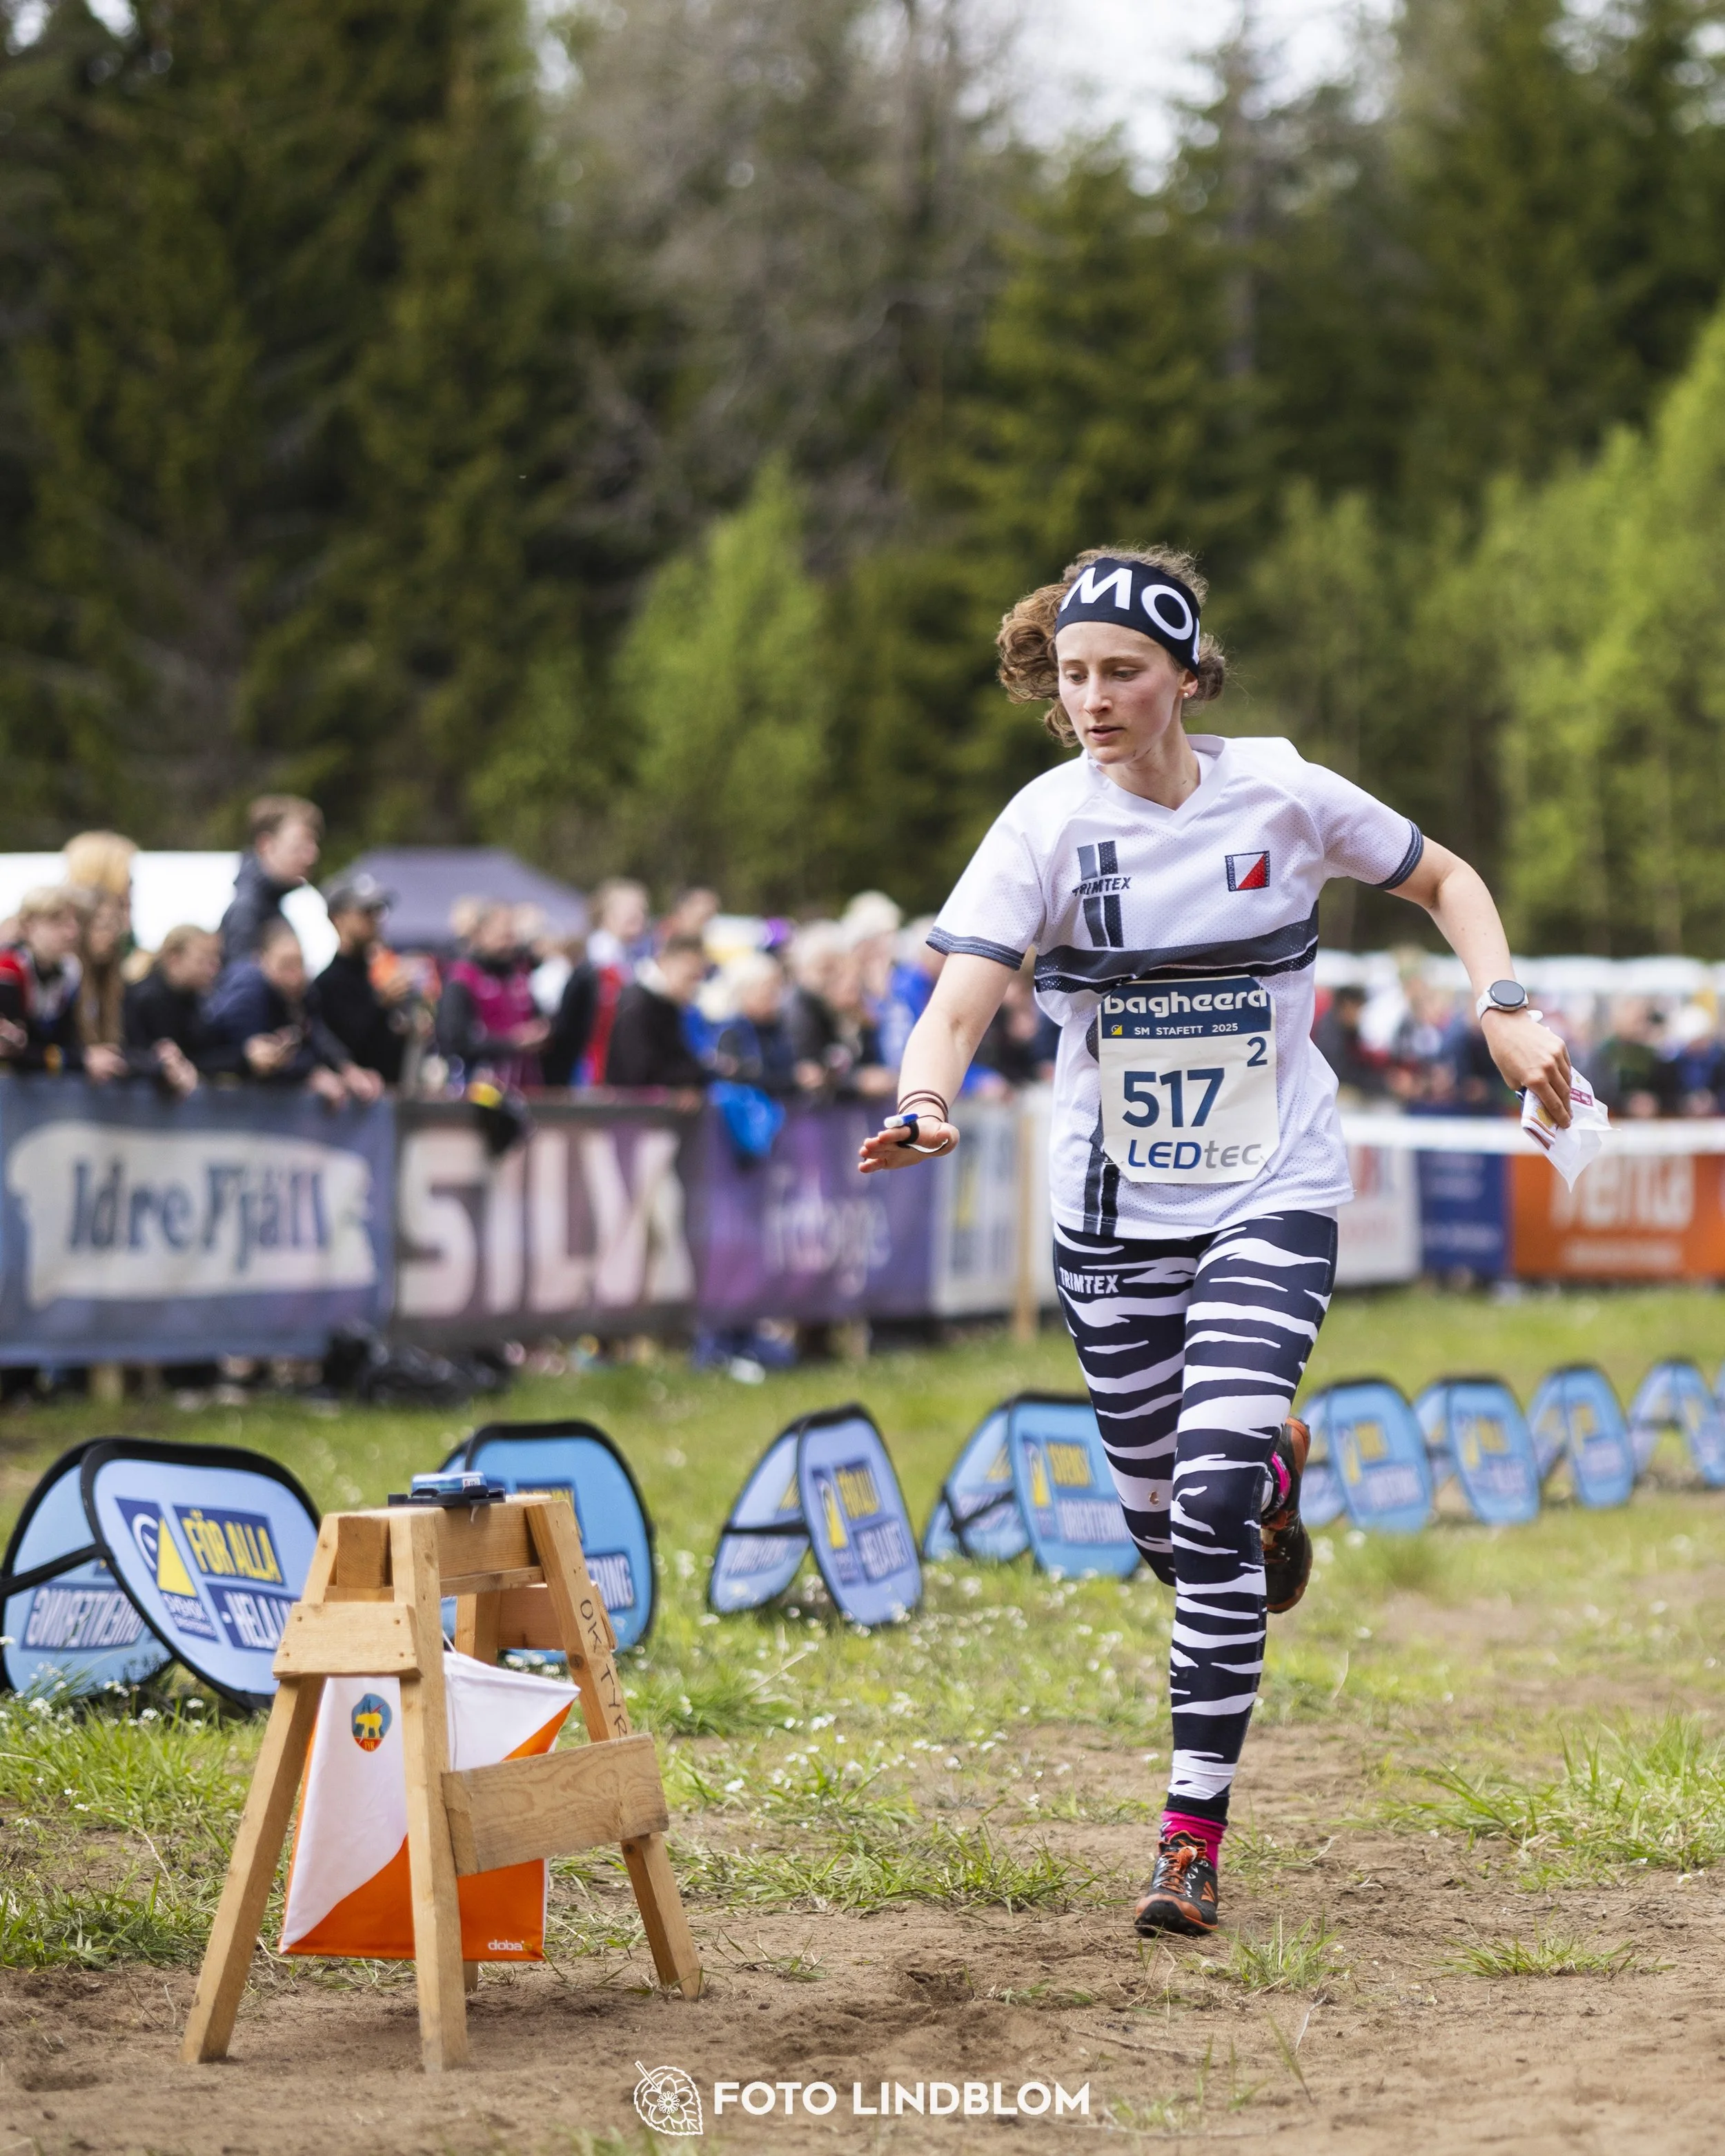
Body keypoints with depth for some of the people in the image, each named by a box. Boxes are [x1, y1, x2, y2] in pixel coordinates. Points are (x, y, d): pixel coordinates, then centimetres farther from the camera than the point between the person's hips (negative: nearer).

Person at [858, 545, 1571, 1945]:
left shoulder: (1284, 797, -9)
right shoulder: (1050, 824, -11)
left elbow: (1445, 880, 9)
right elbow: (963, 997, -24)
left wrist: (1507, 1008, -6)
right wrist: (925, 1109, -45)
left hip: (1271, 1197, -2)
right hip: (1113, 1211, 2)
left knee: (1211, 1508, -17)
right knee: (1164, 1528, 11)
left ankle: (1195, 1831, -8)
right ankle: (1272, 1468, 49)